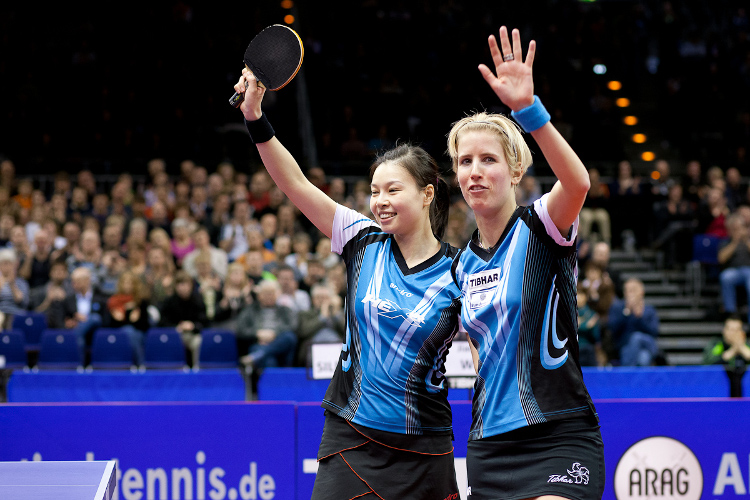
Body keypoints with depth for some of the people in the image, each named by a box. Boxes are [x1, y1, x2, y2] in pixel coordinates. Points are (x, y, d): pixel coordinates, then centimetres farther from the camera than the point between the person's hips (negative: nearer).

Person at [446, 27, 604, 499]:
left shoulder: (539, 226, -6)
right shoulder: (465, 263, 13)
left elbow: (578, 183, -30)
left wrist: (528, 108, -41)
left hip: (559, 438, -7)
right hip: (488, 445, 7)